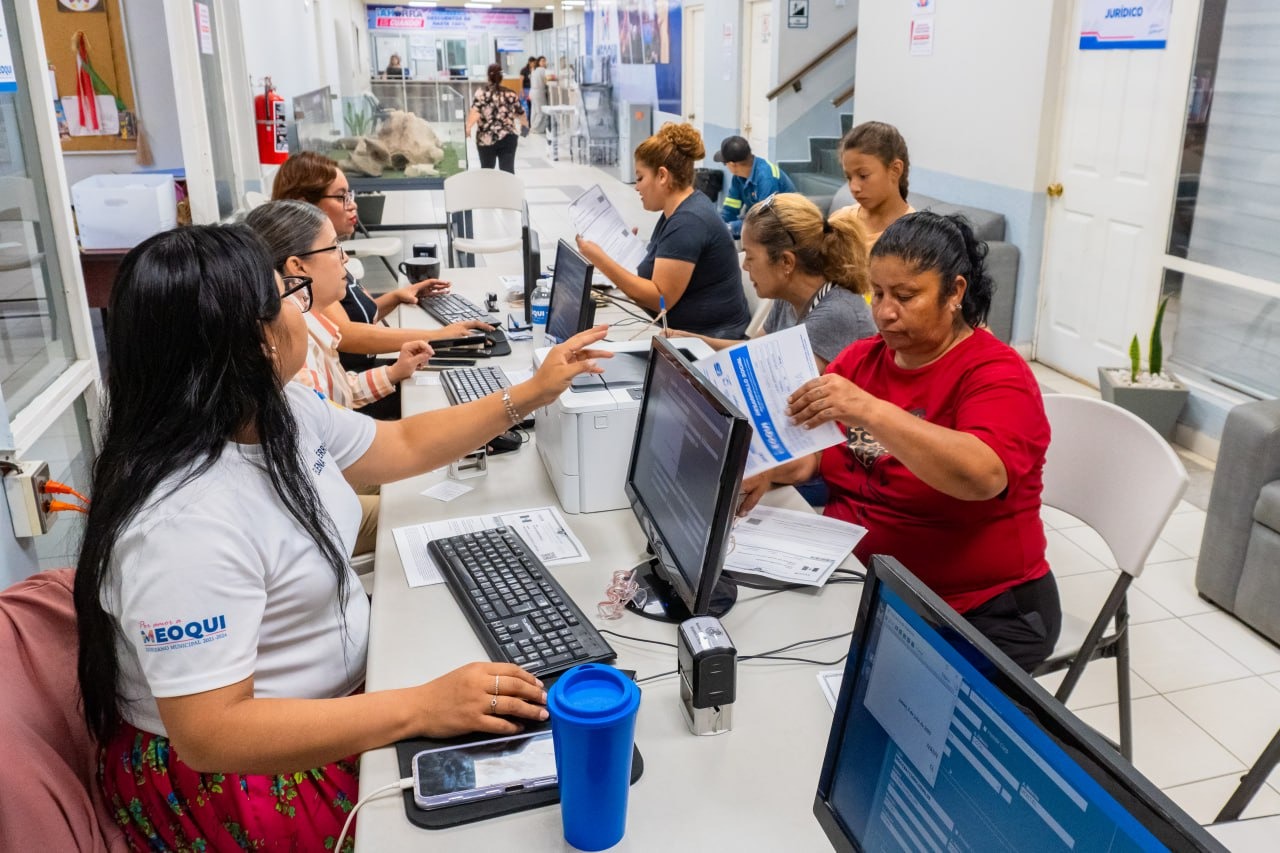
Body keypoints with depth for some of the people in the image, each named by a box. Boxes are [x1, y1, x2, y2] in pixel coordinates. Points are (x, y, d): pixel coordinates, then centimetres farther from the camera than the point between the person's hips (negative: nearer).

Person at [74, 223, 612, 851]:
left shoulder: (283, 411, -5)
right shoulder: (183, 523, -33)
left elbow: (403, 446, 11)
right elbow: (210, 735, -32)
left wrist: (530, 395, 10)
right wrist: (420, 709, -34)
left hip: (325, 695, 8)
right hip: (224, 774, -8)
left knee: (504, 710, 3)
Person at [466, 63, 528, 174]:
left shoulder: (481, 93, -1)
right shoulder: (511, 94, 6)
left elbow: (475, 112, -18)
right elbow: (520, 113, 19)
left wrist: (468, 127, -19)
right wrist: (525, 123, 38)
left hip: (486, 139, 0)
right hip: (507, 138, 1)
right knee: (508, 171, -3)